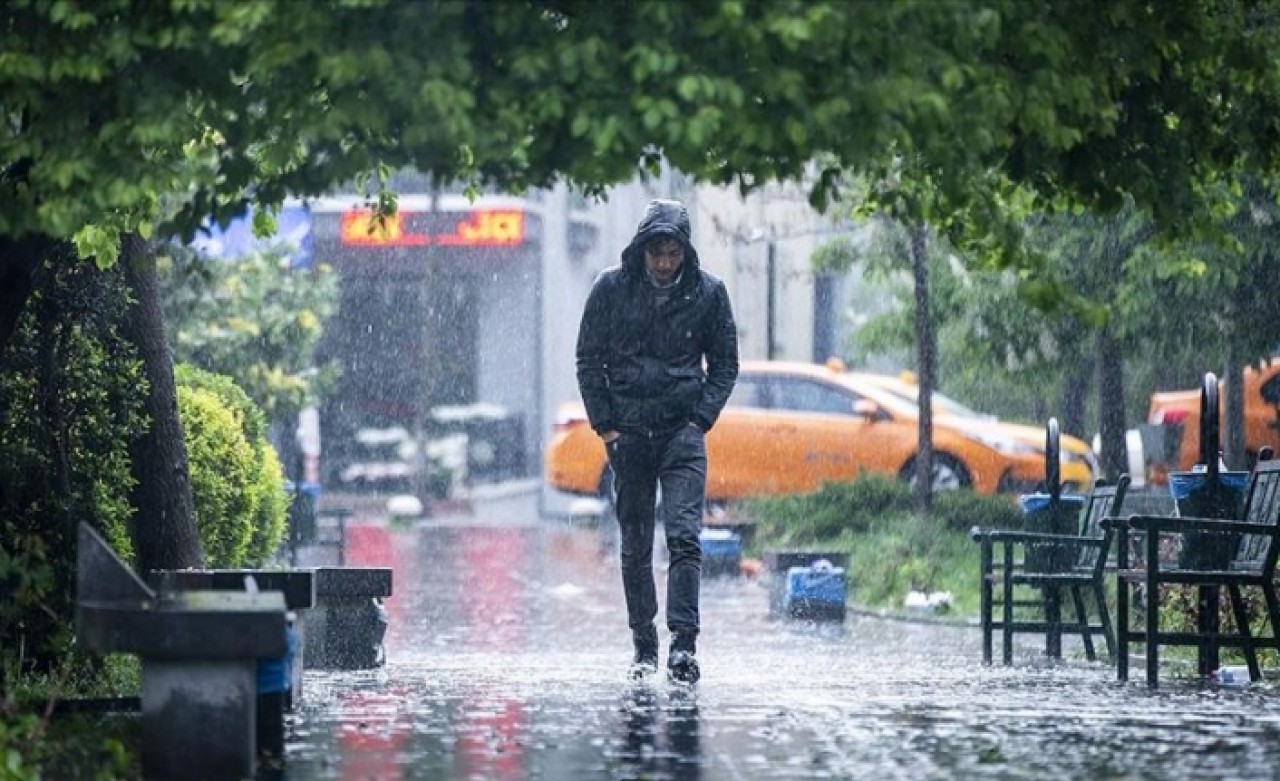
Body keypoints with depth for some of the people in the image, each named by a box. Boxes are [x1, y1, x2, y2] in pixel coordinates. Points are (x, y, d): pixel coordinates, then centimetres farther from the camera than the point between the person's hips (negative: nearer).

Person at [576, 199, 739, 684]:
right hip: (627, 433, 1)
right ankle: (644, 647, 13)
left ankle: (683, 642, -19)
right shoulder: (611, 289, 0)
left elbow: (725, 364, 9)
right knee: (635, 546, 5)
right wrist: (604, 423, -1)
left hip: (683, 430, -1)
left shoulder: (708, 292, 1)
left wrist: (701, 420, -3)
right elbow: (589, 360, 6)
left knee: (684, 534, -14)